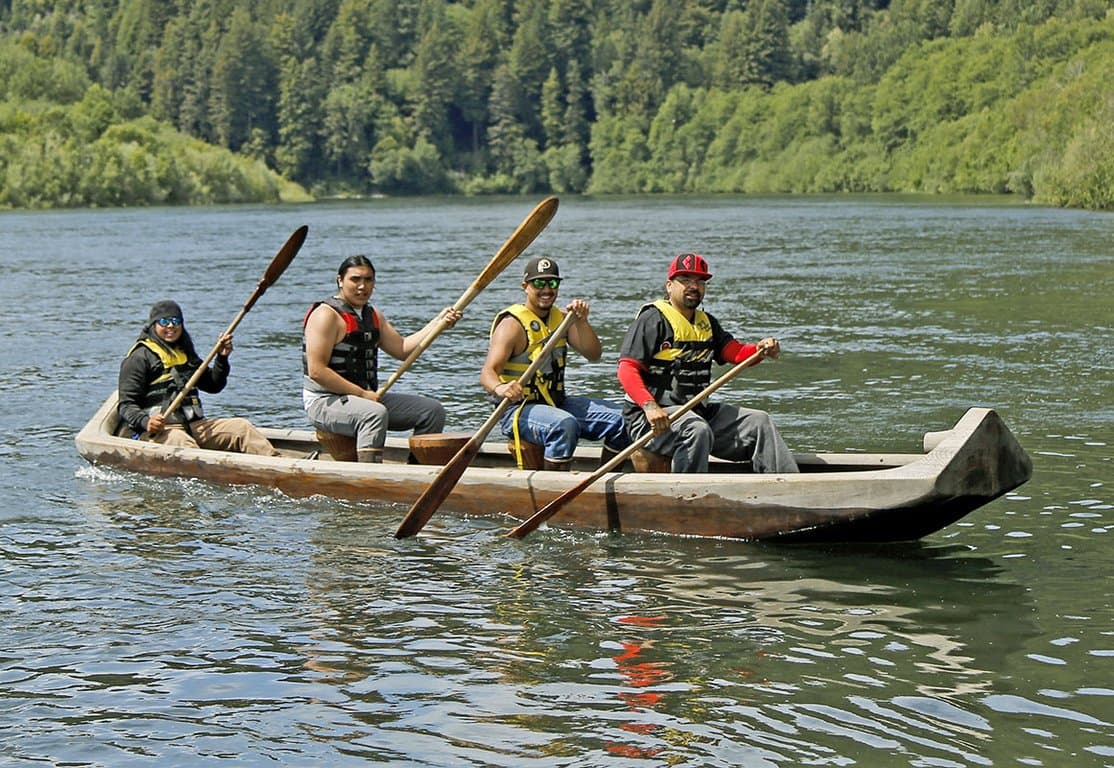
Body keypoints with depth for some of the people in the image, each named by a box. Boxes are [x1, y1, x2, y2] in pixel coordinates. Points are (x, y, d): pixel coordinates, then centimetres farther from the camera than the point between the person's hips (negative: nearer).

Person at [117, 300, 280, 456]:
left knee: (241, 427, -10)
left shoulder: (186, 354, 24)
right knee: (183, 444, -38)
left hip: (193, 426, 7)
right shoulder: (140, 357, 1)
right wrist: (145, 421, -27)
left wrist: (222, 358, 13)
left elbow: (213, 386, 29)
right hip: (157, 430, -7)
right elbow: (126, 405, -7)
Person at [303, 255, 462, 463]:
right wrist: (362, 394, -21)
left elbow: (402, 349, 13)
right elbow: (316, 371, -20)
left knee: (432, 411, 3)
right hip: (325, 402, -9)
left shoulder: (372, 315, 15)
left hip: (367, 397, 9)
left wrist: (438, 323, 4)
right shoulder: (327, 315, -13)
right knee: (375, 414, -38)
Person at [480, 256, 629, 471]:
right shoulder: (513, 324, -12)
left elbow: (594, 354, 2)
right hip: (519, 409, -8)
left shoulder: (560, 318, 11)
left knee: (621, 418, -2)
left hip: (556, 403, 8)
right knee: (565, 424, -38)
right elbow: (487, 372, -24)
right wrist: (500, 388, -48)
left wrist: (582, 322, -14)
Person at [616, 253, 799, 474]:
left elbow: (735, 352, 8)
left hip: (698, 410, 9)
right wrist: (650, 406, -34)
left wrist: (761, 349, -15)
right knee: (697, 430, -36)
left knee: (759, 422, 2)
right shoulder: (653, 319, -8)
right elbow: (627, 370, -17)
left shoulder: (706, 322, 20)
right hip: (656, 414, -8)